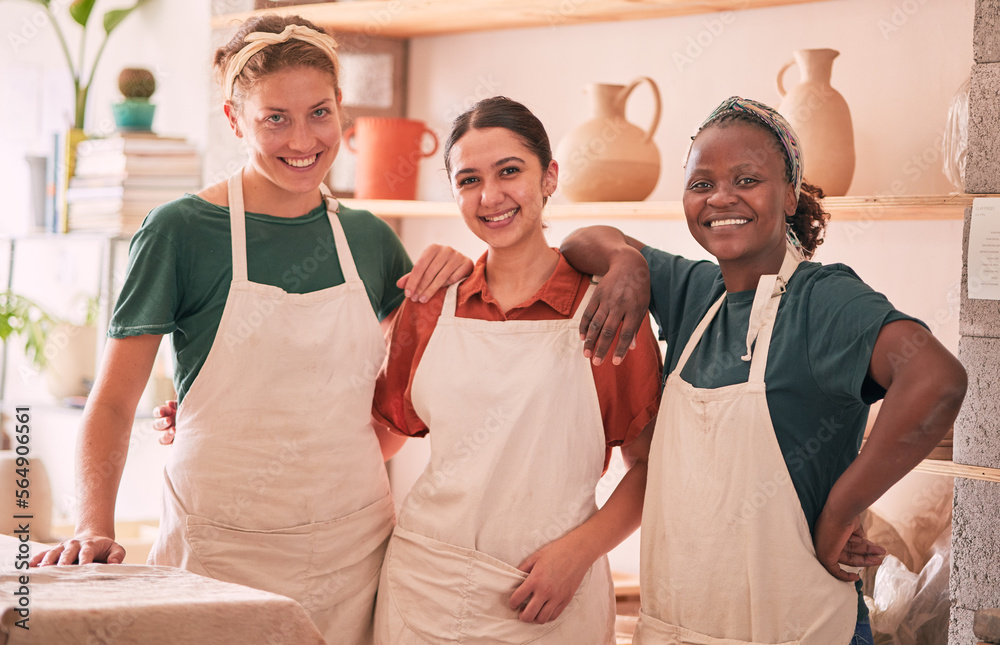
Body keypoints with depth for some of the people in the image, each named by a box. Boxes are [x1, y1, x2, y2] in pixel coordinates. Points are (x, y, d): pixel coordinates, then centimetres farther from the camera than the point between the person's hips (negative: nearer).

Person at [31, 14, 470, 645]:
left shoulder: (368, 237, 8)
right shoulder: (179, 231, -5)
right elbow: (113, 401, -4)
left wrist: (447, 280, 3)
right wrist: (96, 527, -19)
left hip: (354, 547, 4)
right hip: (223, 553, -3)